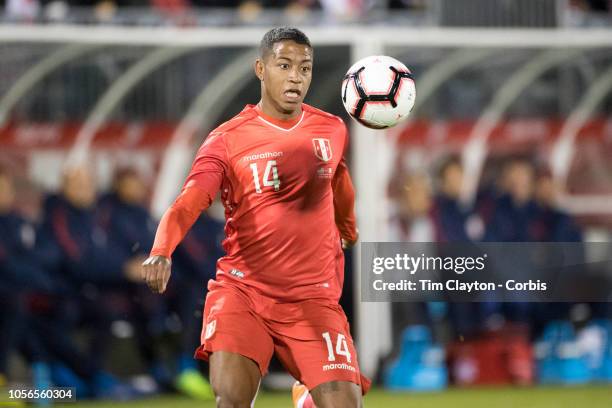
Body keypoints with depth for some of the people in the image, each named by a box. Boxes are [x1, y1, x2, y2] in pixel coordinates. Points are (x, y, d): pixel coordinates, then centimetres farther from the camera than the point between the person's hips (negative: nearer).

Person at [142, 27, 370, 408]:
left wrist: (349, 229, 47)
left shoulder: (332, 131, 7)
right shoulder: (228, 139, -5)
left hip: (314, 298, 3)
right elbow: (187, 203, -18)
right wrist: (162, 250, -38)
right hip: (242, 290, -3)